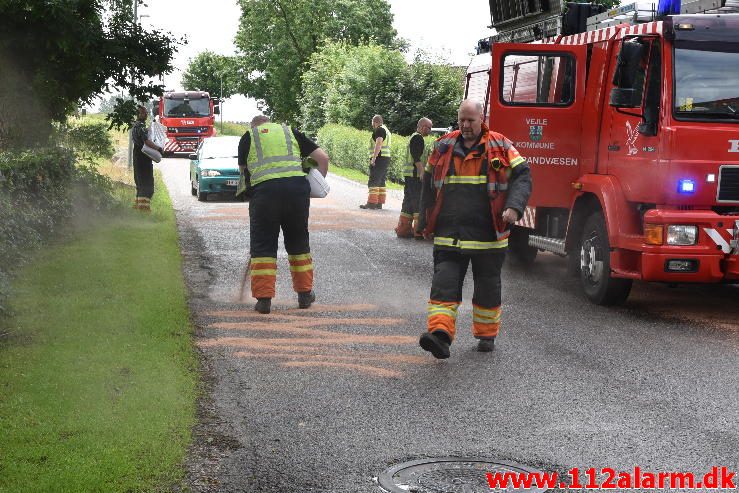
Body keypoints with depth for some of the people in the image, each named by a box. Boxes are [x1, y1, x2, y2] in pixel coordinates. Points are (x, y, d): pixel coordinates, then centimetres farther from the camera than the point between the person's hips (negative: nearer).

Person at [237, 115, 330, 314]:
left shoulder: (248, 137, 19)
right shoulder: (290, 132, 23)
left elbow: (243, 169, 21)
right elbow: (323, 157, 18)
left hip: (264, 189, -2)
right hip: (297, 187, 2)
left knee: (262, 246, 7)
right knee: (298, 243, 17)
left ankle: (264, 299, 3)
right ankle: (305, 294, 25)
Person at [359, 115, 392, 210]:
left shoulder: (379, 130, -9)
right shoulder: (386, 130, 21)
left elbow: (378, 144, -21)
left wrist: (373, 158, -24)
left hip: (379, 158, -10)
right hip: (386, 158, 10)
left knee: (373, 182, -11)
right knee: (381, 182, 10)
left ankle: (372, 203, -15)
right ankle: (380, 203, 9)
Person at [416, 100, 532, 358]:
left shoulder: (500, 147, 1)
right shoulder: (443, 147, 9)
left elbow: (522, 177, -2)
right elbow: (428, 187, 17)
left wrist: (514, 207, -19)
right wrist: (426, 223, 15)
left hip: (488, 235, -1)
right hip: (449, 235, 1)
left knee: (487, 285, 10)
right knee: (444, 282, -11)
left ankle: (487, 334, 26)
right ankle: (440, 334, -19)